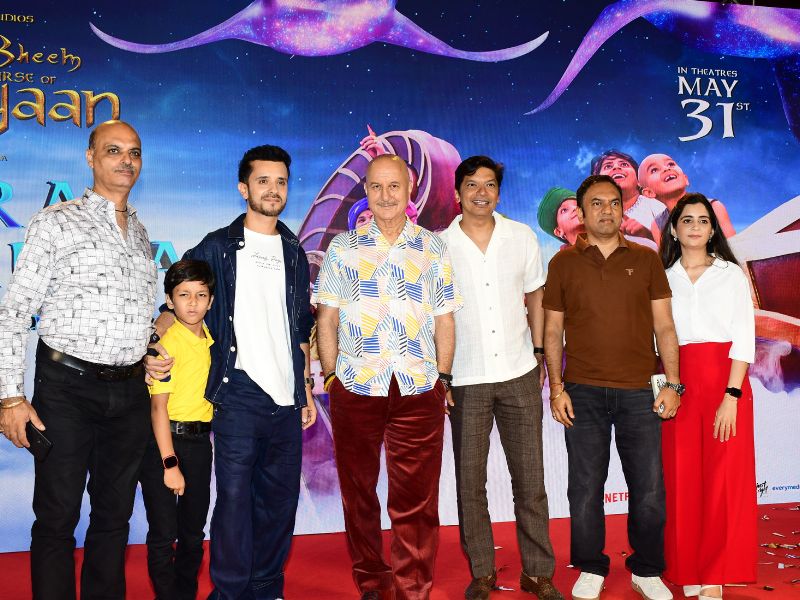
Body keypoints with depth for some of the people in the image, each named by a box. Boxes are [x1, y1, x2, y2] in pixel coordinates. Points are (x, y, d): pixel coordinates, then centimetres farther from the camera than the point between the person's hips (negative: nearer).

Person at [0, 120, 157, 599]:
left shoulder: (141, 233, 13)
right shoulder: (56, 222, -3)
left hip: (131, 392, 5)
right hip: (68, 386, -5)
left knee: (115, 515, 14)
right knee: (57, 518, 4)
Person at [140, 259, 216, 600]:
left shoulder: (211, 342, 7)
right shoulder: (167, 343, -12)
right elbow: (158, 407, -15)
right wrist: (170, 464, -18)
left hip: (199, 442, 6)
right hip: (164, 441, -6)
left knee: (194, 531, 15)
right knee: (164, 533, 1)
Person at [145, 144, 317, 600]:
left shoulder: (294, 254, 15)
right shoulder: (217, 247, 3)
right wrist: (156, 346, -16)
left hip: (286, 399, 4)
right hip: (238, 395, -4)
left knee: (280, 498, 10)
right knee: (235, 497, -3)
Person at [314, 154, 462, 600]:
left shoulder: (433, 248, 9)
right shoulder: (343, 247, 7)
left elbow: (445, 319, 9)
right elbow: (327, 318, 6)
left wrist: (444, 378, 3)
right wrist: (331, 376, -1)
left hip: (419, 391, 0)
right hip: (355, 389, 1)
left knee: (416, 500, 1)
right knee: (358, 493, 12)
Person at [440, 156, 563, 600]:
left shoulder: (522, 237, 4)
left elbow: (534, 298, 12)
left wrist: (538, 354, 7)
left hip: (519, 374, 1)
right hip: (466, 379, -1)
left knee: (530, 478, 5)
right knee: (470, 481, 6)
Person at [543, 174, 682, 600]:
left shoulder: (646, 260, 6)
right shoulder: (563, 263, 4)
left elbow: (664, 326, 6)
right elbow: (553, 331, 6)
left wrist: (672, 383, -1)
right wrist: (556, 387, -1)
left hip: (638, 392, 1)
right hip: (582, 392, 0)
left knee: (649, 489, 5)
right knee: (585, 487, 6)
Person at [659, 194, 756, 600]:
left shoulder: (731, 274, 6)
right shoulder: (663, 278, 12)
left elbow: (744, 338, -1)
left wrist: (732, 396, -12)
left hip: (725, 382, -1)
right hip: (678, 385, 2)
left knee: (723, 480, -3)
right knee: (682, 480, 3)